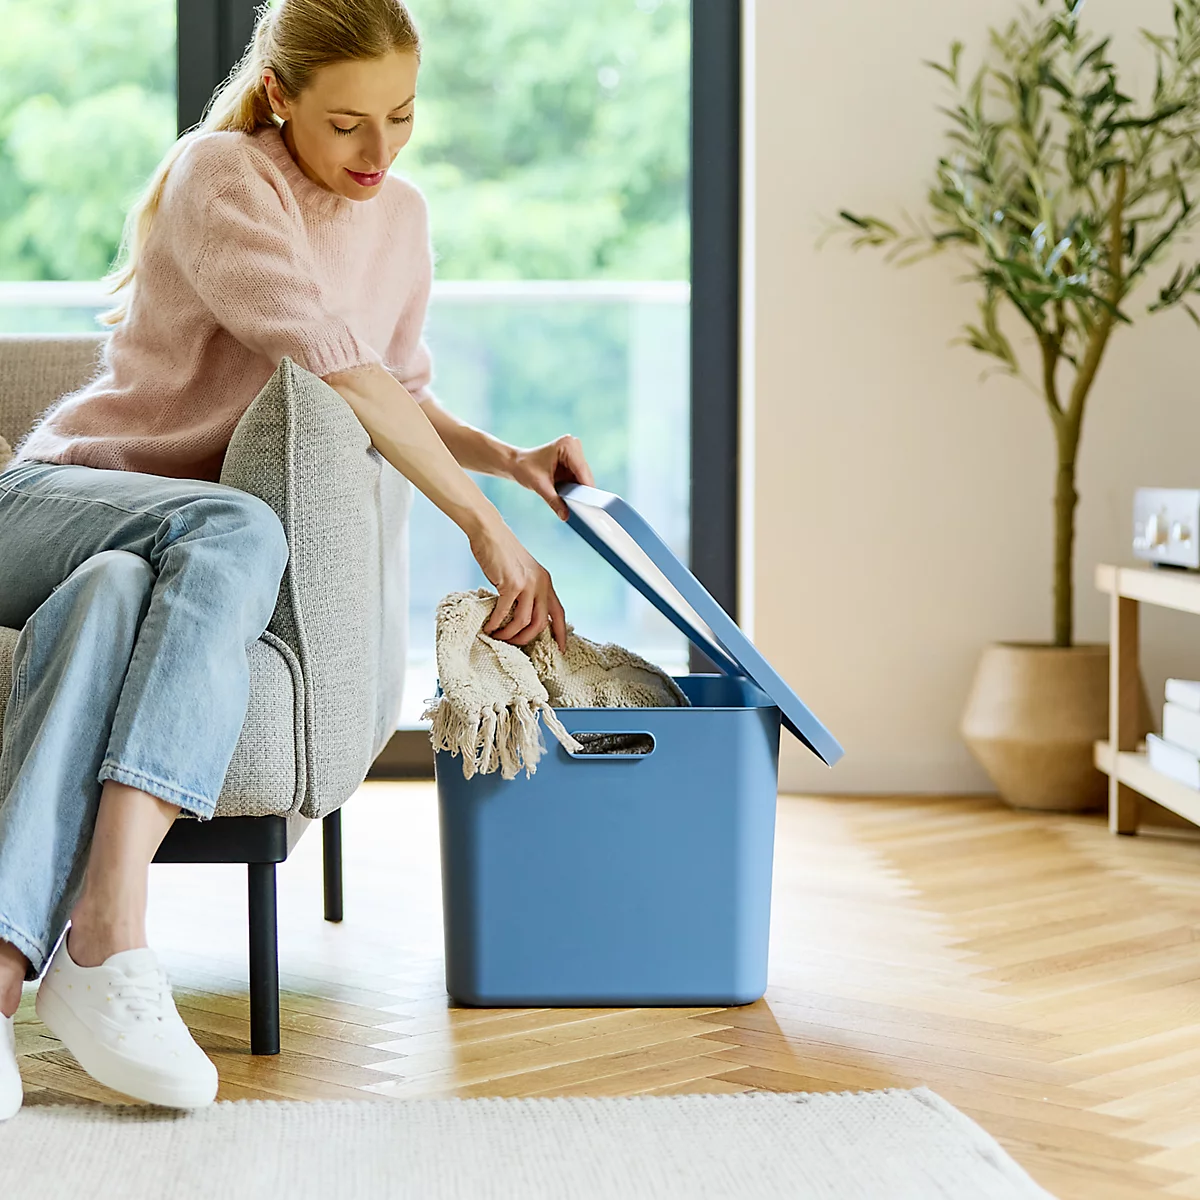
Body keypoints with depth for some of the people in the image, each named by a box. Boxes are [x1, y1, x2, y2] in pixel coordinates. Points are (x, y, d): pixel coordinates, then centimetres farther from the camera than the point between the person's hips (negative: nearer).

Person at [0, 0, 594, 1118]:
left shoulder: (401, 214, 16)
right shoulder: (217, 174, -8)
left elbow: (399, 397, 28)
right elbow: (331, 364, -20)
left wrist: (507, 457, 7)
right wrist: (486, 527, -24)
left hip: (180, 546, 4)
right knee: (235, 531, -38)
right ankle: (109, 941, -49)